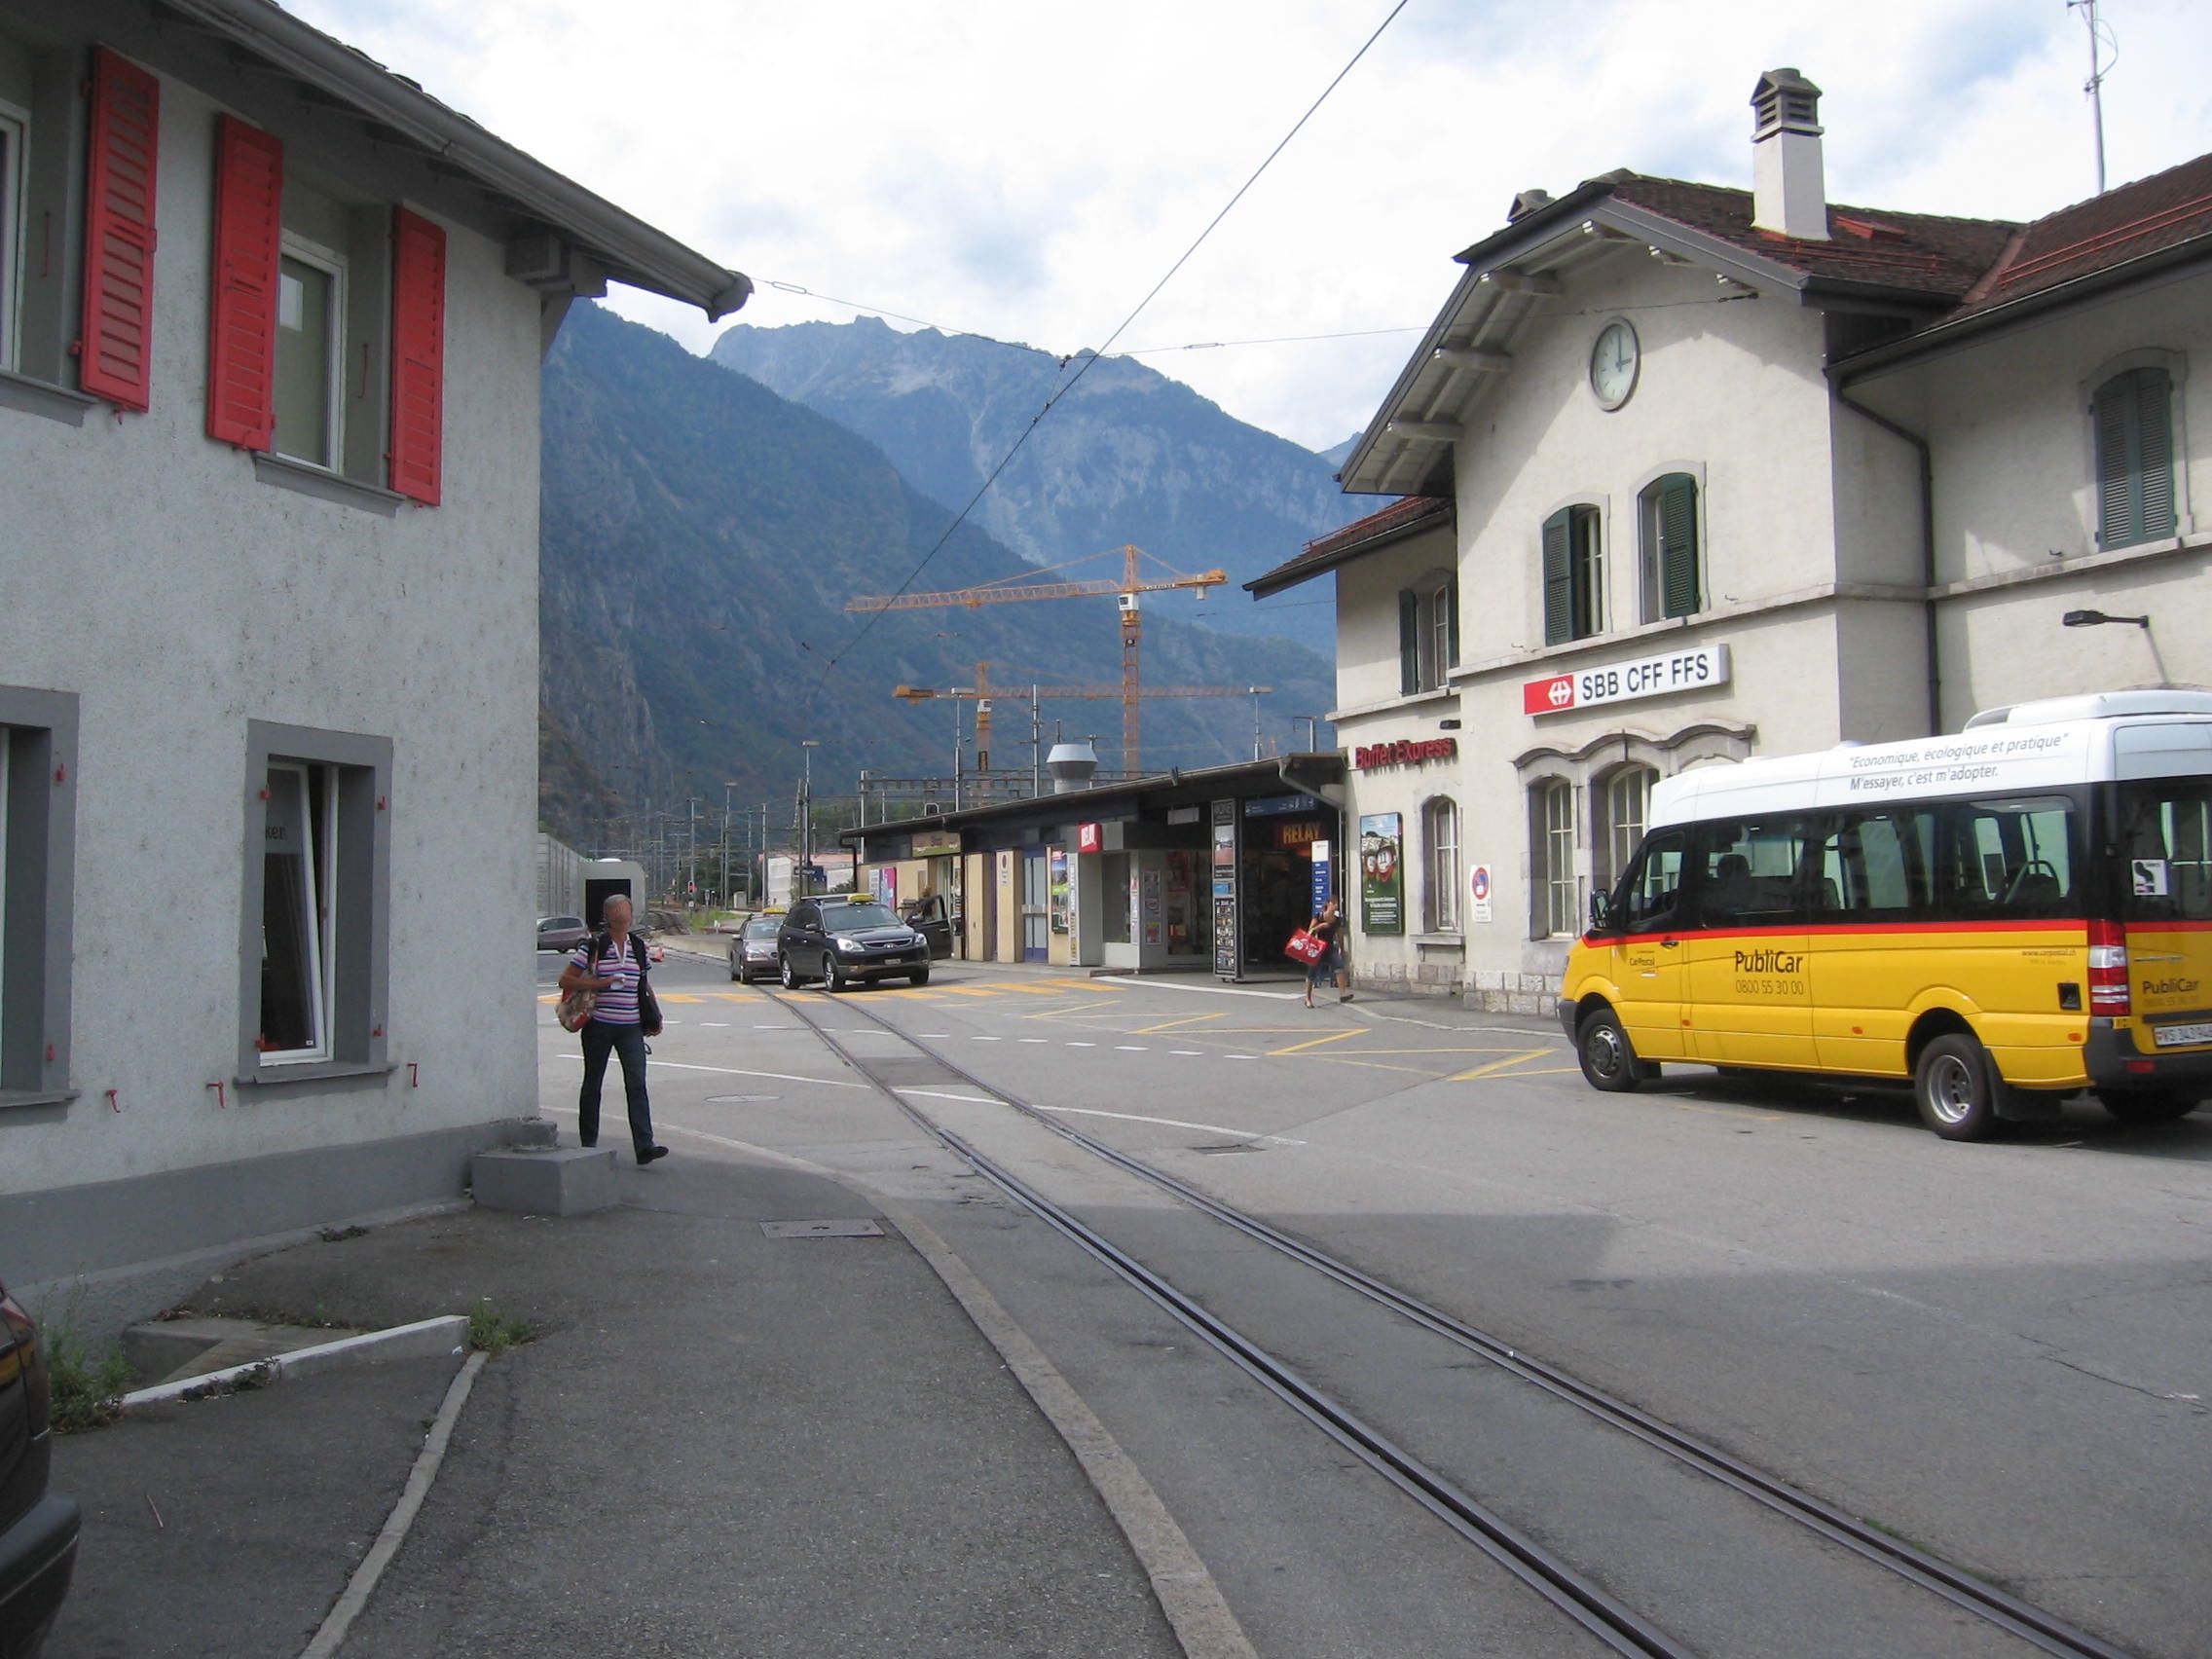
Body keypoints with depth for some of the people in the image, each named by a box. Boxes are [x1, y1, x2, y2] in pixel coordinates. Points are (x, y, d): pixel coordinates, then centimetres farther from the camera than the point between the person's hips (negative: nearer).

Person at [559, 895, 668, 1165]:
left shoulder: (639, 947, 9)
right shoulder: (593, 947, -4)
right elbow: (565, 980, -4)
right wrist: (600, 983, -16)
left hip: (630, 1027, 2)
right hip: (599, 1025, -2)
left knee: (637, 1084, -9)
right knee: (593, 1084, 10)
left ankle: (644, 1146, -15)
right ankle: (588, 1144, 22)